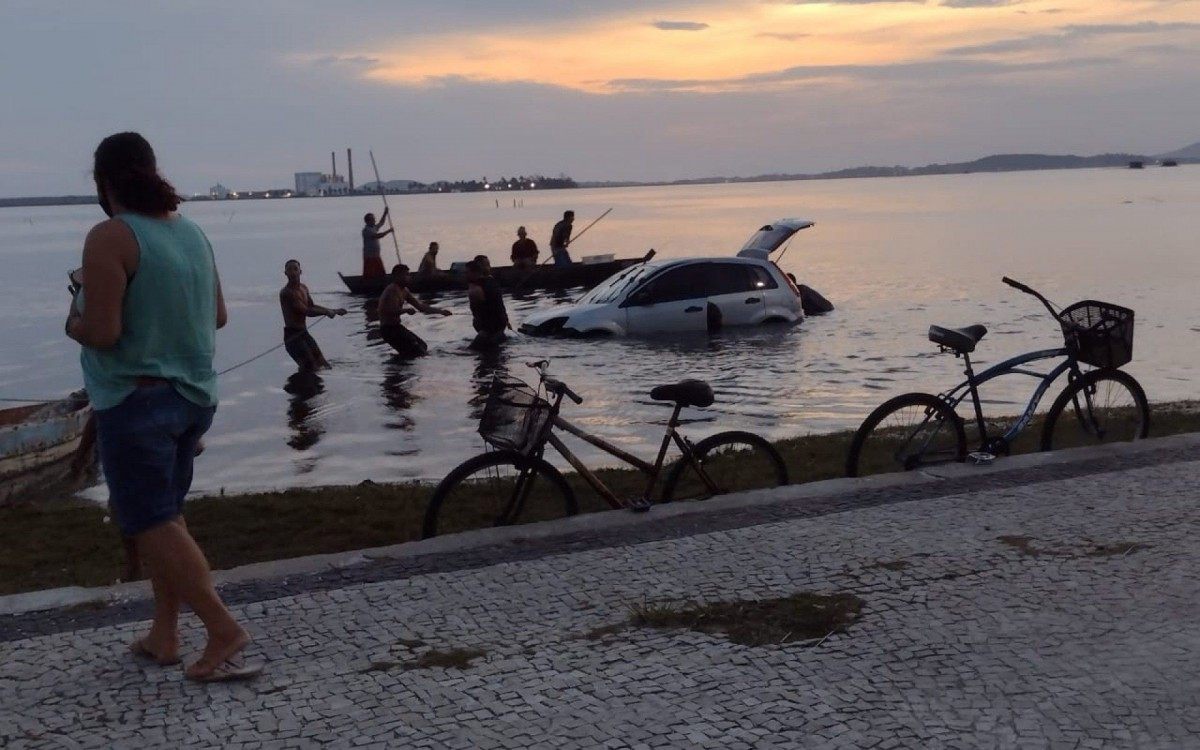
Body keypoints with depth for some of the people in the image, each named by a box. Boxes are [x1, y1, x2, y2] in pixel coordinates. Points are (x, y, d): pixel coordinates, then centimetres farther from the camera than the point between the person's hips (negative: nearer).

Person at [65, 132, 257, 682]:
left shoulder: (111, 238, -17)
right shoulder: (191, 232, 6)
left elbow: (101, 332, -22)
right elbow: (218, 317, 13)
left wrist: (73, 322, -1)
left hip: (136, 401, -8)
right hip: (193, 395, 8)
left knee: (150, 522, -2)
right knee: (164, 514, 16)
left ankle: (224, 630, -9)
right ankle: (164, 635, 21)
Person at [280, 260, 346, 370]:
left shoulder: (303, 288, 12)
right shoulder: (286, 293, -16)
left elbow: (312, 306, 26)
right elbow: (306, 311, -22)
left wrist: (334, 311, 25)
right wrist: (326, 312, -14)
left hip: (304, 333, 9)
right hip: (292, 335, -9)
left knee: (323, 366, 11)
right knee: (310, 367, -18)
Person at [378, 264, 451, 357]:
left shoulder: (404, 291, 15)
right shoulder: (393, 290, -16)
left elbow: (421, 306, 19)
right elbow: (393, 311, -29)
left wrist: (441, 311, 15)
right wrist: (406, 310, -12)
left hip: (396, 327, 10)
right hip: (389, 329, -10)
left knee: (423, 347, 16)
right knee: (416, 352, -14)